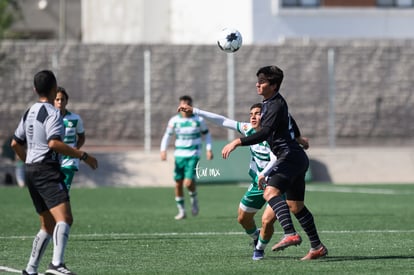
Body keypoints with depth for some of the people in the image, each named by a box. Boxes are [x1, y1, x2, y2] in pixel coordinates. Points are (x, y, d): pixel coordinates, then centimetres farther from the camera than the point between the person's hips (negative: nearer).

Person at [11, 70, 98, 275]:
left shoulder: (30, 112, 17)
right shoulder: (53, 113, -10)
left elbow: (15, 144, 23)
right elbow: (54, 143, -24)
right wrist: (83, 156, -20)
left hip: (31, 169, 10)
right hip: (47, 170, -10)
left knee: (48, 225, 16)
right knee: (64, 218, -21)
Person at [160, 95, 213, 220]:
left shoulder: (198, 120, -1)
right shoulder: (174, 120, 2)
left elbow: (206, 134, 11)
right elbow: (167, 135, 9)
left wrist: (209, 149, -1)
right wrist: (163, 150, -5)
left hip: (193, 155, -2)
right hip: (179, 155, 3)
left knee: (188, 183, -17)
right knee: (178, 183, 2)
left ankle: (194, 199, 15)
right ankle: (181, 211, 16)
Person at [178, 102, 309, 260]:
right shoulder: (249, 130, -4)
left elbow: (275, 159, -37)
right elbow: (223, 121, 1)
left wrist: (263, 174, -53)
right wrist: (194, 111, 2)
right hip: (258, 184, 7)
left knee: (267, 220, -18)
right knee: (243, 218, 16)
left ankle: (260, 249, 12)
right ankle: (256, 238, 48)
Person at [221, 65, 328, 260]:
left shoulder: (276, 105, -15)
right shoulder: (270, 102, 16)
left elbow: (264, 133, -28)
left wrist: (237, 142, -33)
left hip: (289, 155, -11)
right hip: (296, 157, 11)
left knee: (271, 192, -28)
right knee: (295, 206, 15)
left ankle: (290, 234, -42)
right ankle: (317, 247, 22)